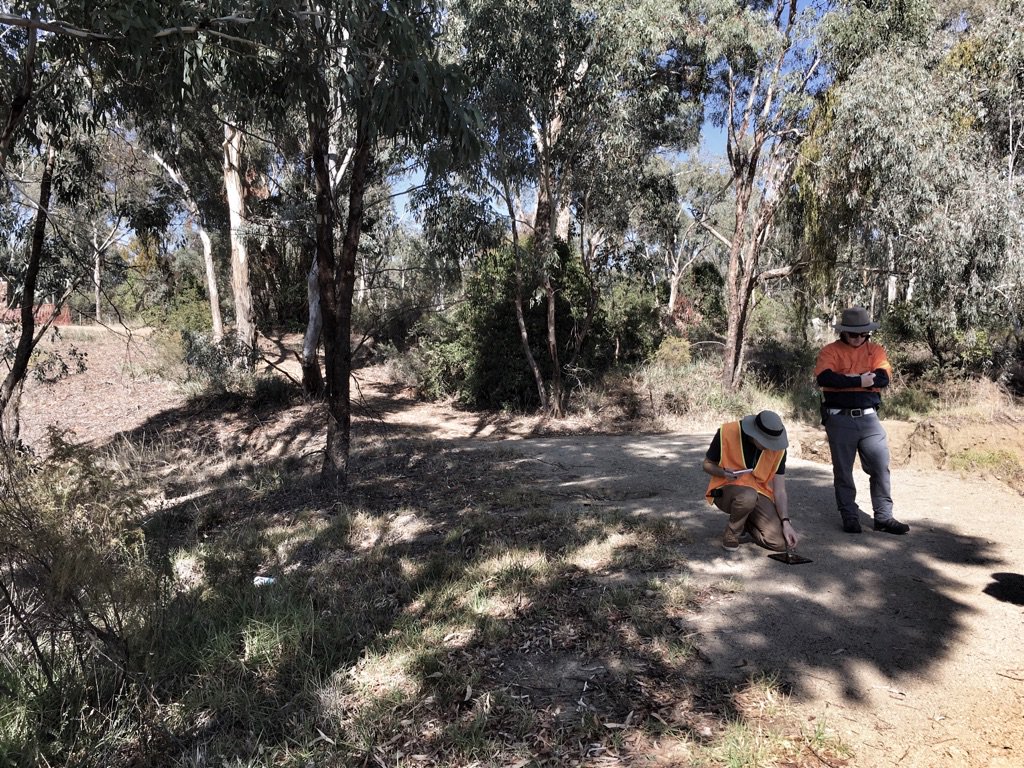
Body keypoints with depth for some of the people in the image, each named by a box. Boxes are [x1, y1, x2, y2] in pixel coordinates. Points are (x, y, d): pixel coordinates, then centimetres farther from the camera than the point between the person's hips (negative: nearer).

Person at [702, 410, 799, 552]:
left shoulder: (778, 448, -10)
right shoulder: (726, 433, -20)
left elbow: (779, 490, -6)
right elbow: (707, 464, -5)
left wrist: (786, 522, -19)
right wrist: (723, 473, -27)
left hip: (759, 493, 4)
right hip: (726, 489, -3)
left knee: (782, 543, -15)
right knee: (748, 496, -40)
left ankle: (745, 522, 16)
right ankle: (731, 533, -9)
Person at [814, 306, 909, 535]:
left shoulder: (876, 350, 8)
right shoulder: (830, 351, -1)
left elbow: (883, 378, -9)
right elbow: (825, 378, -20)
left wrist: (847, 379, -15)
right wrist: (860, 381, -19)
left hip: (869, 418, 3)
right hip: (839, 420, -2)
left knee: (881, 468, 3)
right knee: (843, 471, 5)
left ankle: (884, 517, 14)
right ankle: (849, 518, 15)